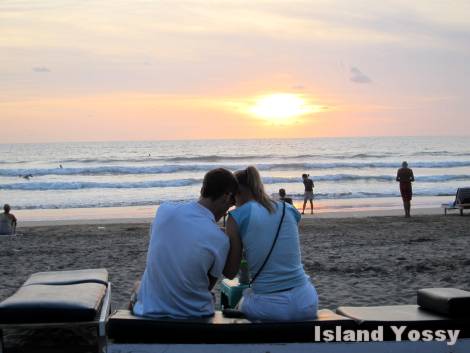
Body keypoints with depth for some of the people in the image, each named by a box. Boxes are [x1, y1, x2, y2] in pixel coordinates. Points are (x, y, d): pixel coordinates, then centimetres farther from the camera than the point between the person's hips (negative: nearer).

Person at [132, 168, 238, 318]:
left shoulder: (164, 210, -10)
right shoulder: (220, 240, -19)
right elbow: (209, 284, -5)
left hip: (150, 310, 2)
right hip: (194, 314, -2)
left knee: (137, 286, 35)